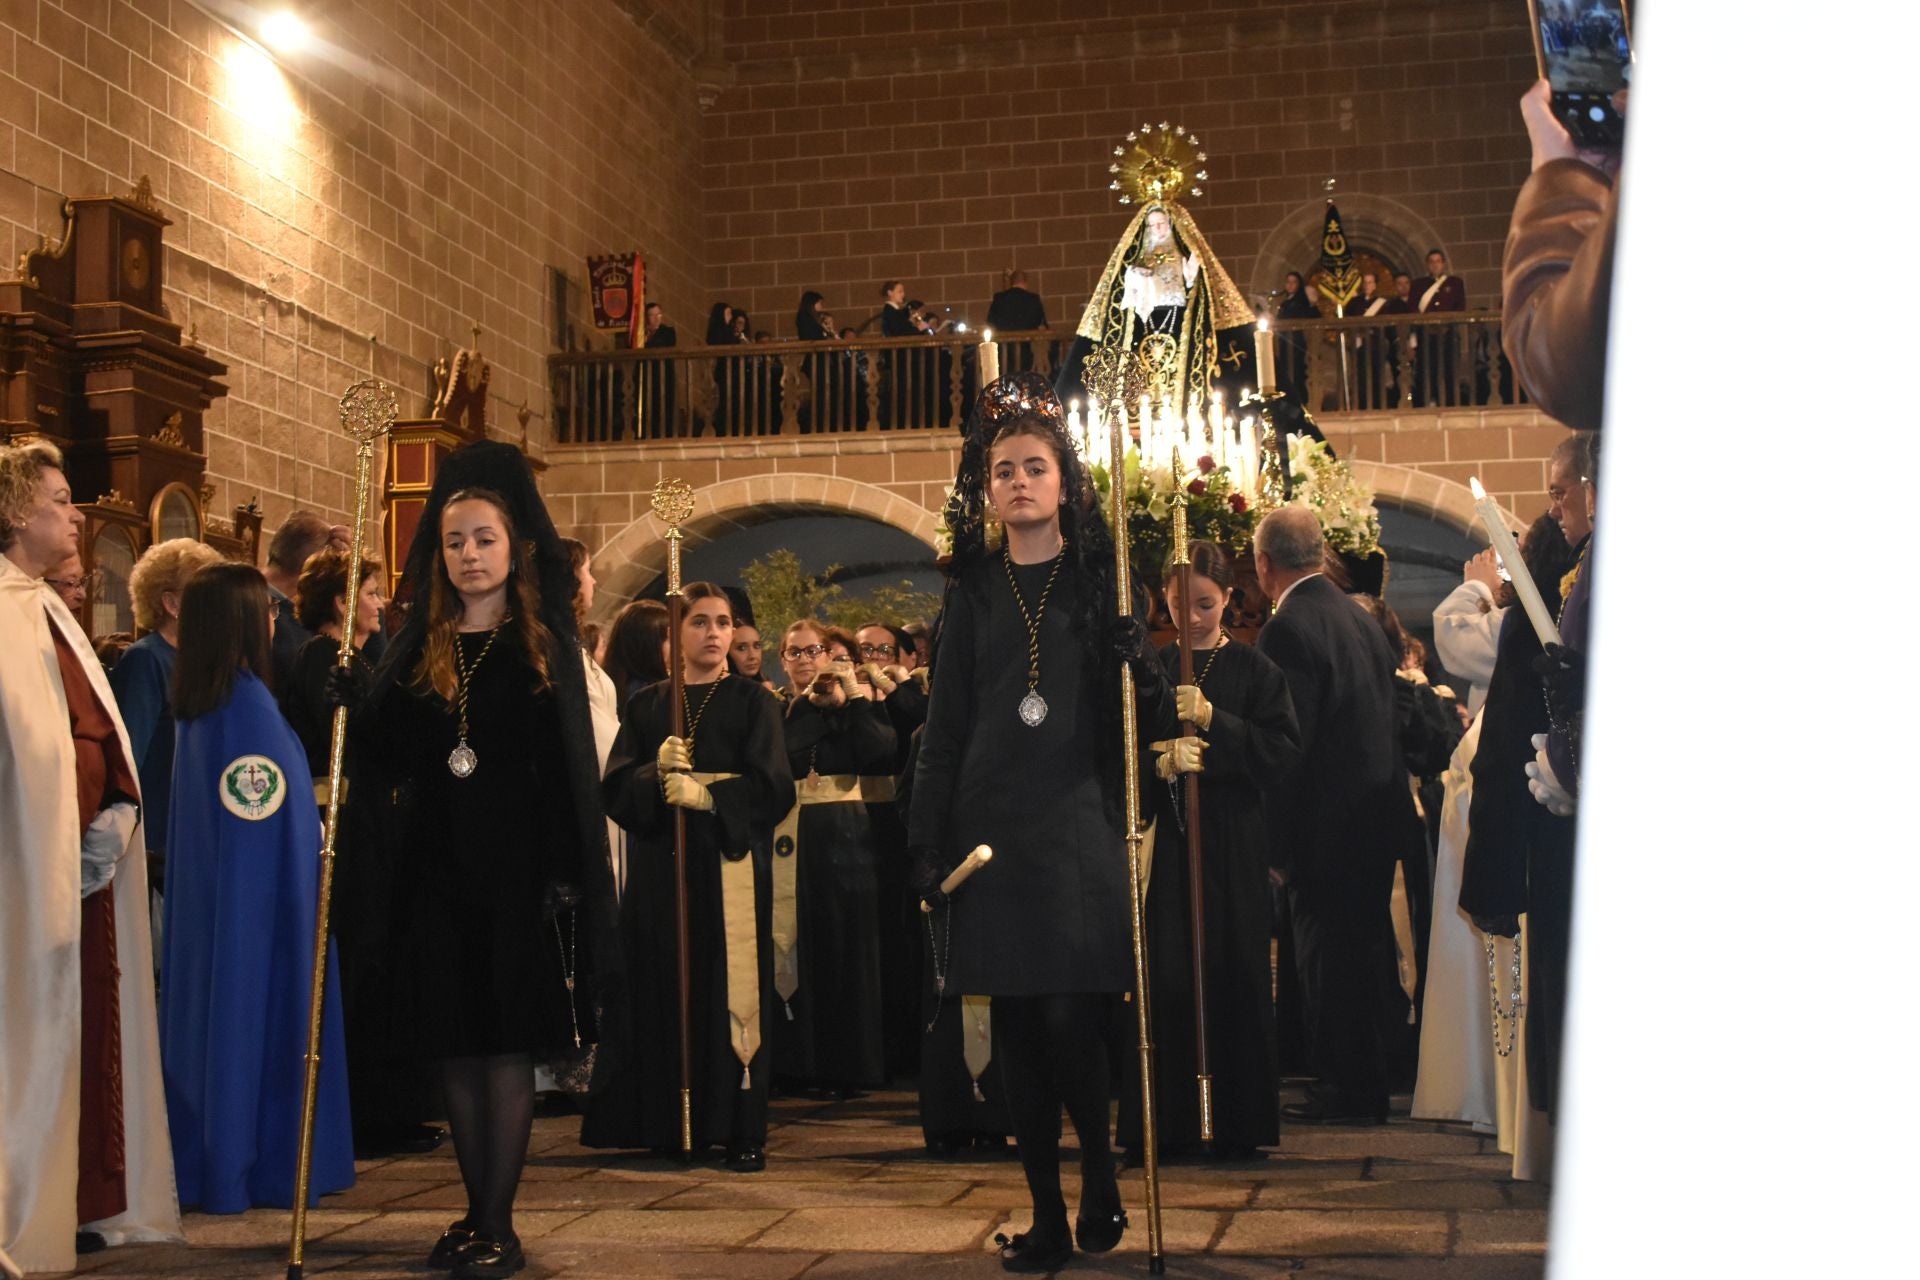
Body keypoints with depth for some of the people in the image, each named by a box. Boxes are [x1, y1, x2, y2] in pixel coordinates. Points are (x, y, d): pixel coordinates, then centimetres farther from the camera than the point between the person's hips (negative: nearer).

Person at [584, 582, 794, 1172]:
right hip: (661, 865, 2)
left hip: (731, 864, -2)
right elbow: (615, 787, 3)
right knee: (666, 992, 0)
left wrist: (706, 794, -17)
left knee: (731, 989, -6)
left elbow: (773, 787, -5)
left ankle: (740, 1129, -3)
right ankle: (671, 1123, 9)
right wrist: (657, 774, -16)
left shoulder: (752, 702, 6)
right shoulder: (645, 705, 13)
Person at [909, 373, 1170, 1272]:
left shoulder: (1102, 578, 5)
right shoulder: (974, 589, 10)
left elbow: (1148, 705, 5)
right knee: (1016, 1027, 3)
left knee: (1071, 1019, -10)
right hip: (991, 825, 2)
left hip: (1077, 825, -2)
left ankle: (1101, 1180, 14)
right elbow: (945, 724, 9)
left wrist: (1145, 675, -18)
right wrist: (927, 842, 4)